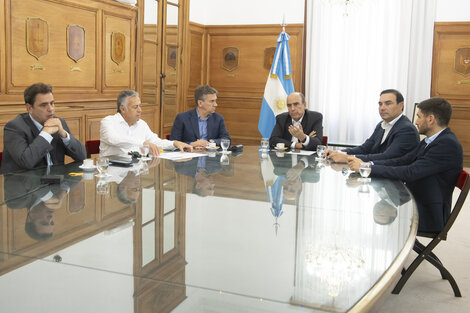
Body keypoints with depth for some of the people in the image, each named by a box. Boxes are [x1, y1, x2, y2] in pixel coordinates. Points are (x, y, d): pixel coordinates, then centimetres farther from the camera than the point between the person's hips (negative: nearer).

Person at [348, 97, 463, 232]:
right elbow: (402, 161, 5)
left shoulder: (448, 145, -21)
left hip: (427, 215, -8)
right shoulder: (429, 142, 10)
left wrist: (367, 168, -23)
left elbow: (410, 173, -27)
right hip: (414, 201, 8)